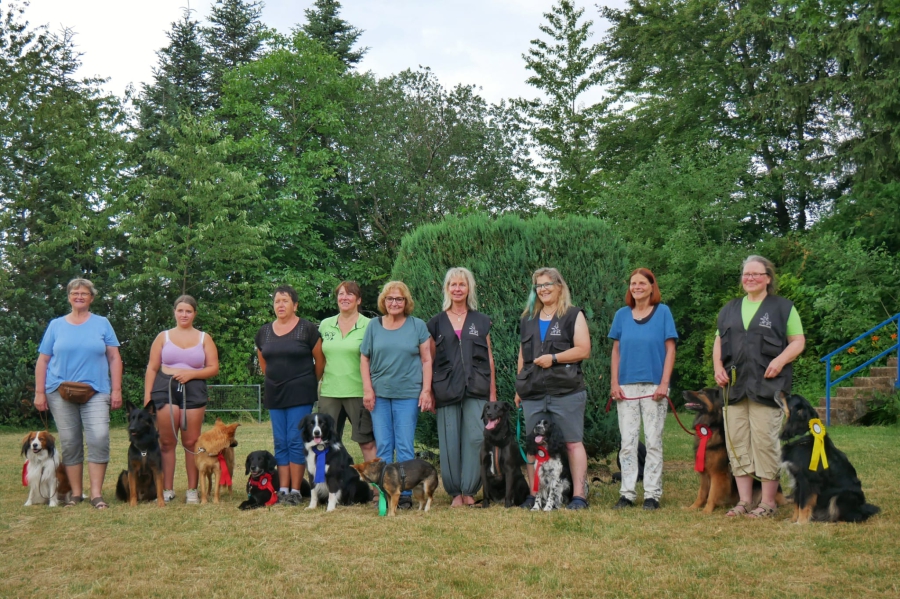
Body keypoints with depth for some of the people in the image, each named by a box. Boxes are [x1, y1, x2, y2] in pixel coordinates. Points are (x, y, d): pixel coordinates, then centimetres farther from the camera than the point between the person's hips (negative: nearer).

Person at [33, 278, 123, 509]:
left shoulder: (102, 324, 9)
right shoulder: (56, 325, 11)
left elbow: (114, 358, 7)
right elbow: (42, 361, 10)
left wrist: (116, 390, -1)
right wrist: (39, 392, 2)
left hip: (96, 391, -1)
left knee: (99, 438, -15)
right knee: (69, 443, 4)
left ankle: (96, 493, -9)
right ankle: (76, 493, 13)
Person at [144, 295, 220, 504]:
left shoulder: (204, 338, 13)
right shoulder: (163, 337, 13)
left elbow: (213, 368, 6)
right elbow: (152, 369, 9)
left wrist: (190, 373, -9)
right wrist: (147, 396, 0)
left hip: (194, 391, 0)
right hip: (165, 389, 0)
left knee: (191, 442, -2)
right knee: (167, 442, -1)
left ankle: (192, 490, 5)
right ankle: (167, 489, 6)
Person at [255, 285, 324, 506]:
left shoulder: (307, 329, -6)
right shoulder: (264, 331, 9)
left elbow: (320, 360, 0)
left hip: (300, 394, -5)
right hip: (274, 394, 5)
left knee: (296, 441, -5)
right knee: (280, 443, 6)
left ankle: (295, 490, 0)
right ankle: (283, 489, 9)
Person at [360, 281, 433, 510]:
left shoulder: (418, 326, 3)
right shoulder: (374, 326, 8)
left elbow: (427, 360, 2)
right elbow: (364, 359, 9)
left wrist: (426, 390, -5)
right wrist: (367, 389, 0)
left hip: (408, 394, -2)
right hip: (379, 394, 2)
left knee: (405, 446, -1)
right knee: (383, 446, 4)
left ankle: (405, 494, 6)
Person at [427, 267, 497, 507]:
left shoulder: (481, 321, 12)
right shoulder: (436, 323, 10)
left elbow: (489, 357, 12)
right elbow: (430, 359, 10)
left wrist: (492, 391, 6)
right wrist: (428, 392, 2)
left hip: (476, 389, 0)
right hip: (446, 390, 0)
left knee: (476, 439, -8)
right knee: (449, 441, -1)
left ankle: (469, 490, 1)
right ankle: (455, 492, 8)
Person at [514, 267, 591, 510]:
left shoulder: (573, 315, 4)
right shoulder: (527, 320, 19)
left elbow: (584, 350, -5)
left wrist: (554, 358, -14)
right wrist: (519, 387, 17)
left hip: (565, 392, -5)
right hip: (533, 394, 5)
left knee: (572, 443, -5)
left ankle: (579, 495, -4)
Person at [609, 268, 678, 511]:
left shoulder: (662, 312, 2)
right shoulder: (622, 315, 9)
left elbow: (670, 349, 0)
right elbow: (616, 350, 11)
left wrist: (664, 383, -7)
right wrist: (614, 383, 2)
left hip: (653, 386, -2)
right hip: (626, 387, 2)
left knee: (653, 441, 1)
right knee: (627, 442, 3)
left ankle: (652, 494, 6)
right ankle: (627, 493, 8)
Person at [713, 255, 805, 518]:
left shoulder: (782, 307, 6)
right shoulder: (730, 309, 19)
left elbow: (798, 341, 2)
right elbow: (719, 341, 21)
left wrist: (781, 360, -15)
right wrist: (718, 366, 4)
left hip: (766, 386, -5)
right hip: (734, 386, 5)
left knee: (765, 441, -6)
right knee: (736, 442, 4)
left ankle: (768, 503, 2)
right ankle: (744, 501, 11)